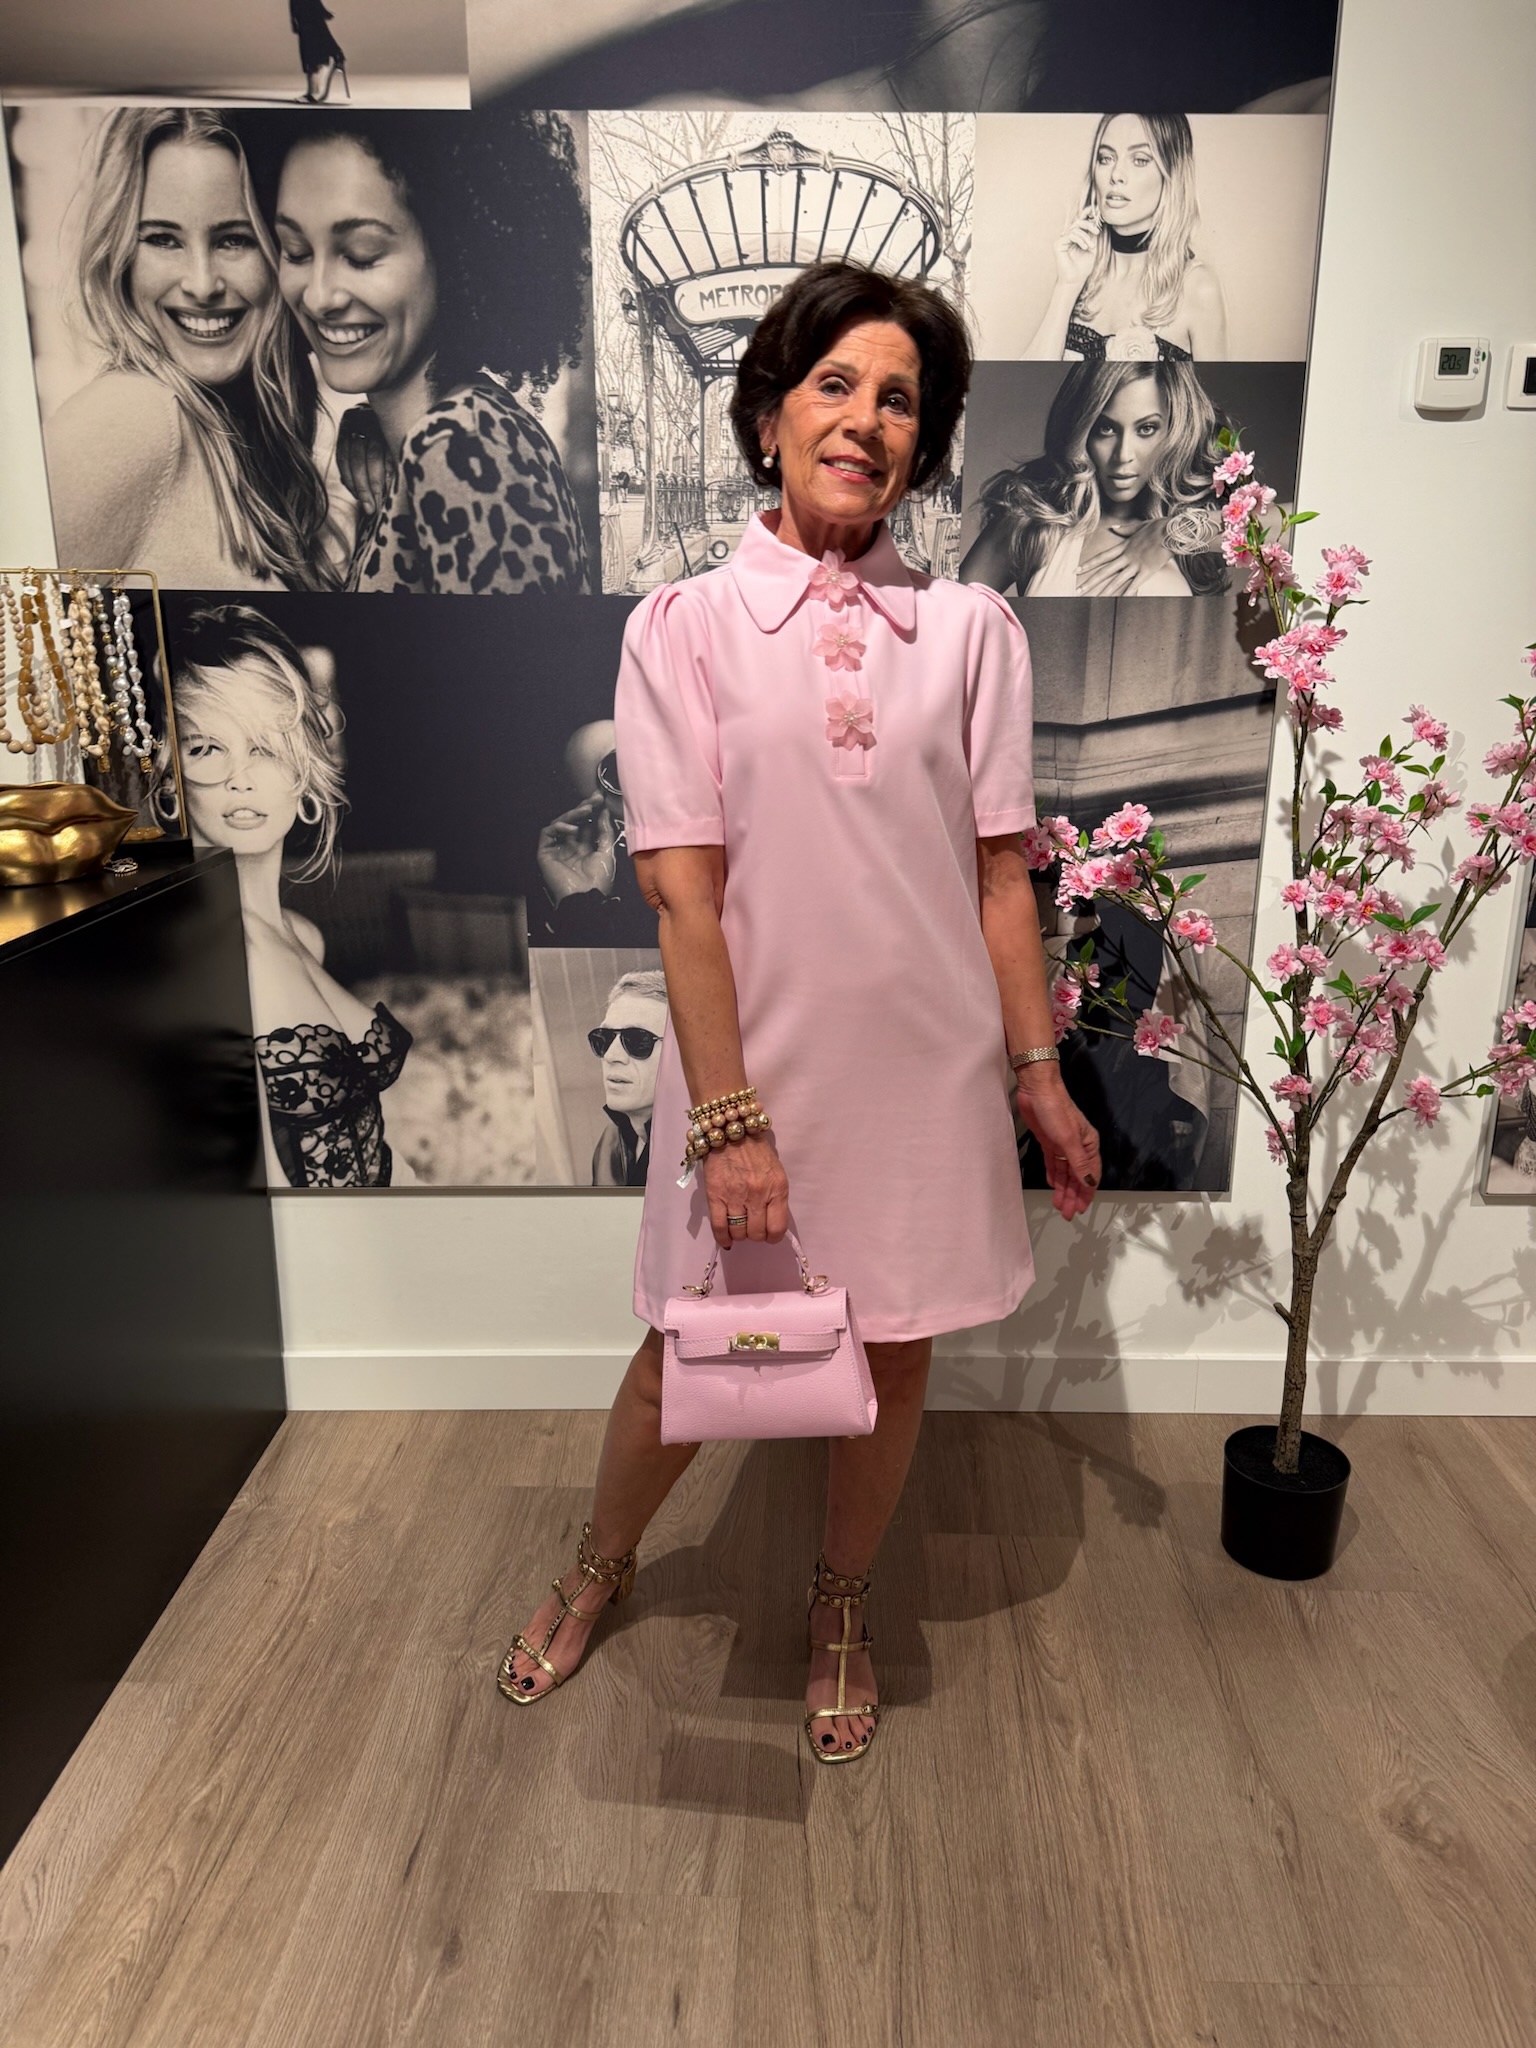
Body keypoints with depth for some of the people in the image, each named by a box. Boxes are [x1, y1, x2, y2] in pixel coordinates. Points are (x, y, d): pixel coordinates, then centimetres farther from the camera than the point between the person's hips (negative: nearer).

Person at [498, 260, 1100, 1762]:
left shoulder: (971, 630, 1)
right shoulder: (685, 625, -4)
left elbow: (999, 870, 3)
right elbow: (682, 889, -11)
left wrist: (1039, 1072, 3)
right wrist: (729, 1114, -16)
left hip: (929, 1065, 2)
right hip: (750, 1061, -2)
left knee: (895, 1352, 15)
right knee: (686, 1354, 13)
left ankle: (839, 1608, 43)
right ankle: (600, 1566, 45)